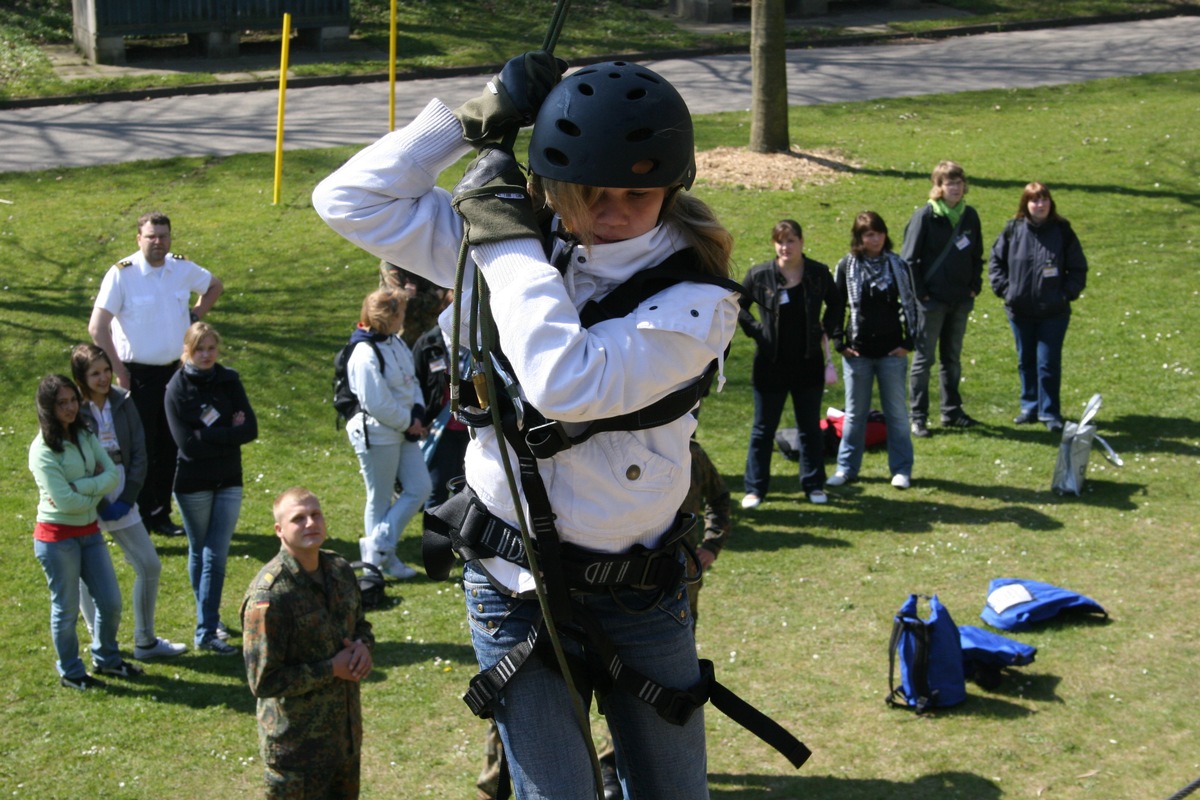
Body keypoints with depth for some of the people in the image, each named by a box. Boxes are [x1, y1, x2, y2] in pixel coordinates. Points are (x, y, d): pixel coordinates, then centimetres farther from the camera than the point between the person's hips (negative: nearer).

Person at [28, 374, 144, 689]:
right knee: (66, 608, 7)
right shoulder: (43, 450, -17)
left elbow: (113, 475, -6)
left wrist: (78, 488, -19)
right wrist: (96, 490, -7)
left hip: (89, 531, 6)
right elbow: (65, 501, -23)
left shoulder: (85, 436, 3)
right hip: (57, 537, -6)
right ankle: (70, 672, 24)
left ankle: (106, 659, 33)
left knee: (111, 601, 11)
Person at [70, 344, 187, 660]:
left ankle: (146, 642, 19)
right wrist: (100, 505, -12)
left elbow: (139, 453, 2)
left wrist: (127, 499, -6)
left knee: (150, 565, 6)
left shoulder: (122, 402, 1)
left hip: (122, 499, 5)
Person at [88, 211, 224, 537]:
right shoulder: (122, 274, -14)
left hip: (175, 370, 5)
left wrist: (196, 314, 11)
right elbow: (97, 327, -15)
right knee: (141, 449, -3)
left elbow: (215, 286, 24)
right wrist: (118, 370, -14)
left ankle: (160, 515, 21)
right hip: (139, 374, -5)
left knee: (170, 447, 10)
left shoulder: (182, 268, 2)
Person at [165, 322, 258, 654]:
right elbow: (187, 444, -17)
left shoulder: (229, 381, 0)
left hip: (228, 482, 2)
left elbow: (251, 429, -8)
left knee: (216, 556, -1)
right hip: (193, 485, -2)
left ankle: (207, 630, 4)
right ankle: (208, 620, 24)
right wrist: (229, 433, -16)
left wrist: (208, 435, -16)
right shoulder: (177, 388, -9)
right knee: (200, 552, 12)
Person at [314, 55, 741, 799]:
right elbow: (350, 199, -9)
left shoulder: (697, 300, -16)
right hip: (516, 586, 1)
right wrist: (475, 120, -15)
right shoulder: (512, 245, -6)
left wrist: (508, 244, -25)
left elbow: (567, 384, -33)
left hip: (641, 589, 0)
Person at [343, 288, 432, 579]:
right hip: (377, 437, -9)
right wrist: (408, 423, -11)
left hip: (403, 431, 9)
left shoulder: (397, 343, 5)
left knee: (420, 488, 6)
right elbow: (378, 405, -24)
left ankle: (379, 548, 15)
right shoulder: (365, 356, -22)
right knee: (380, 500, 4)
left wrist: (418, 412, -2)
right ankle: (380, 559, 18)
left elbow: (411, 380, 14)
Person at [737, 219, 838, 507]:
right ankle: (755, 488, 15)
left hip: (808, 364, 1)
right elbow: (738, 306, 7)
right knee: (763, 429, 6)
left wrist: (825, 331, 3)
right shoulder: (759, 275, -7)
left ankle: (814, 485, 23)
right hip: (770, 365, -1)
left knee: (811, 427, 11)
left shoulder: (819, 273, -2)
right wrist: (756, 330, -4)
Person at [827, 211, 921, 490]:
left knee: (897, 412, 6)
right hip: (857, 352, 0)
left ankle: (901, 469, 15)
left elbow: (910, 305, 4)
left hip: (892, 352, 0)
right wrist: (839, 342, -3)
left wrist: (908, 342, -1)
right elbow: (836, 307, 2)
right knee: (855, 413, 9)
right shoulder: (846, 267, -1)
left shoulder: (897, 265, 0)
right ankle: (846, 467, 18)